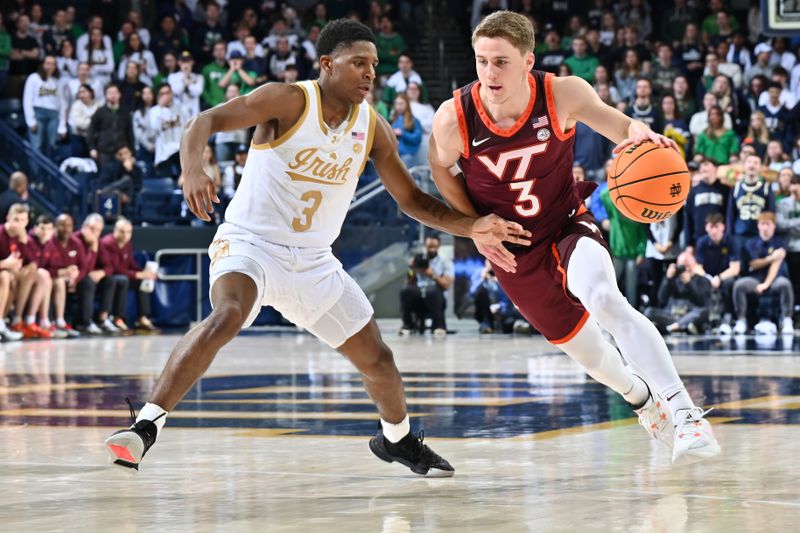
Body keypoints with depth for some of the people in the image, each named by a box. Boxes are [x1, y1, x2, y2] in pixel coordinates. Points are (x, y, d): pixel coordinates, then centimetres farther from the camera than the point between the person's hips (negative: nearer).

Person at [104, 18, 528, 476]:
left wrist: (471, 227, -7)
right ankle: (145, 428, -36)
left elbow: (413, 199, 8)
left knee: (378, 359, 12)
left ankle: (397, 439, 43)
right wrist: (193, 168, -44)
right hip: (251, 244, -6)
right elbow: (205, 121, -23)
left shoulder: (374, 130, 0)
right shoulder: (289, 101, -16)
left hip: (314, 262, 6)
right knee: (226, 318, -36)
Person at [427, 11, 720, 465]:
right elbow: (441, 169, 2)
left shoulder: (563, 94, -22)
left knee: (603, 299, -35)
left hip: (569, 226, -2)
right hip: (514, 252, 2)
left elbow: (617, 125, -6)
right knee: (588, 351, 14)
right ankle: (641, 398, 50)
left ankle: (685, 412, -35)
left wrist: (640, 134, -31)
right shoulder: (454, 119, -21)